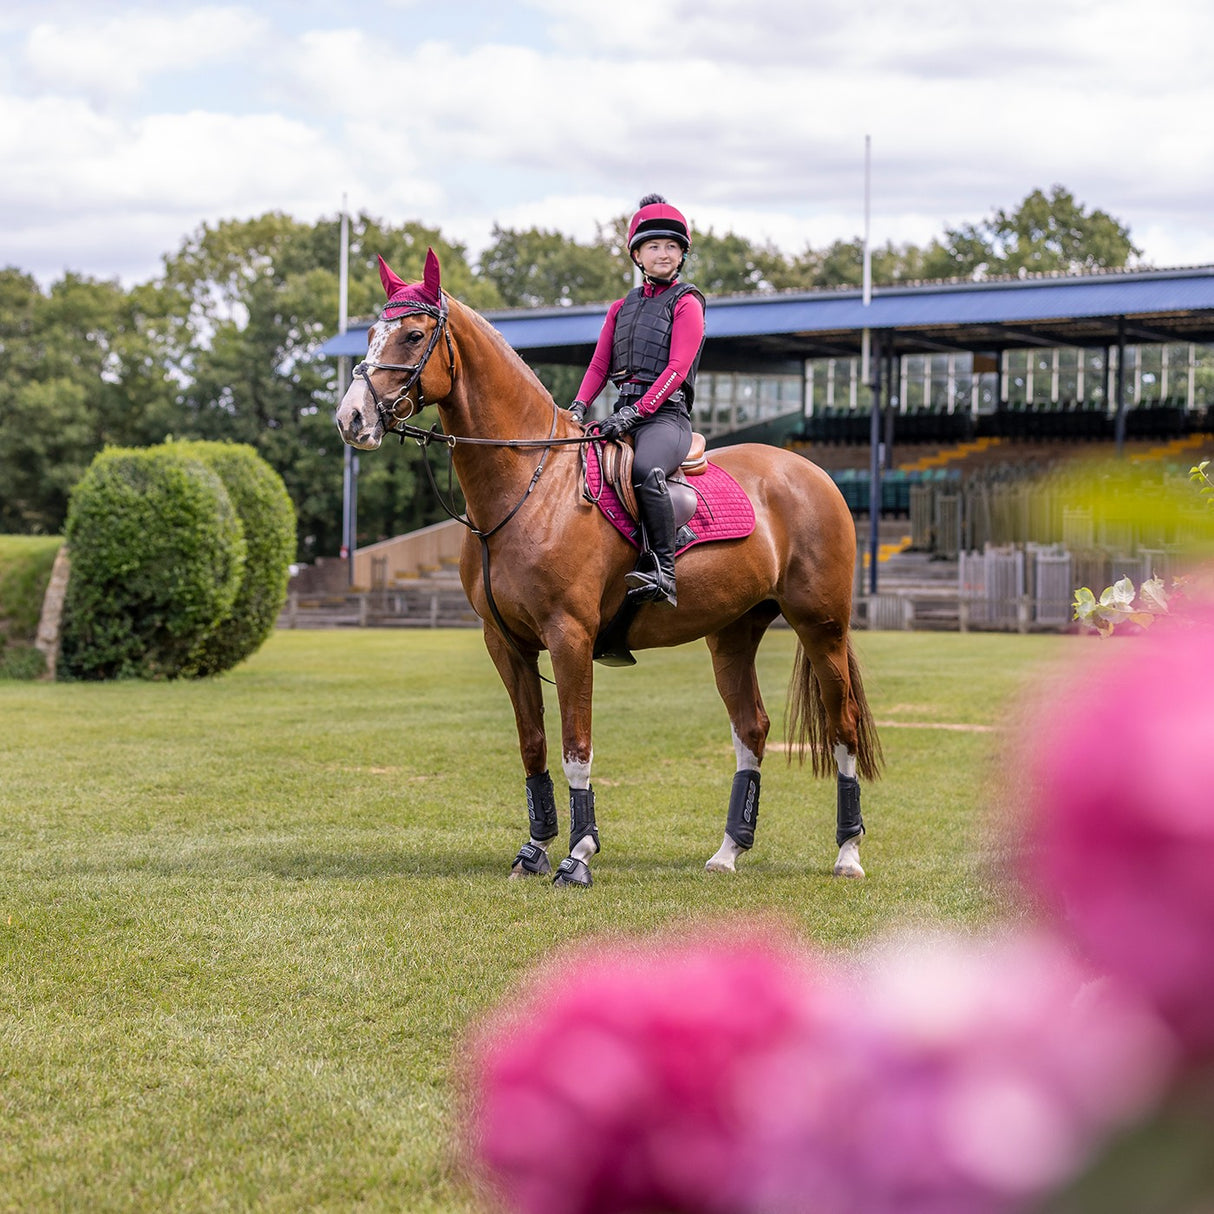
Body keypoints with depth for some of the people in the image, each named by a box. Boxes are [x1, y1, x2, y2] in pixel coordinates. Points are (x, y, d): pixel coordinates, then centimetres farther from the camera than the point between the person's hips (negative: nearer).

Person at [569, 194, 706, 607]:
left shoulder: (686, 304, 2)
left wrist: (635, 412, -21)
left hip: (666, 414, -7)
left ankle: (662, 572, -35)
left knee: (646, 470, -37)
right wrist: (579, 406, -3)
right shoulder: (622, 308, 22)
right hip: (625, 414, 7)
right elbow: (599, 365, 17)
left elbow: (676, 369, -9)